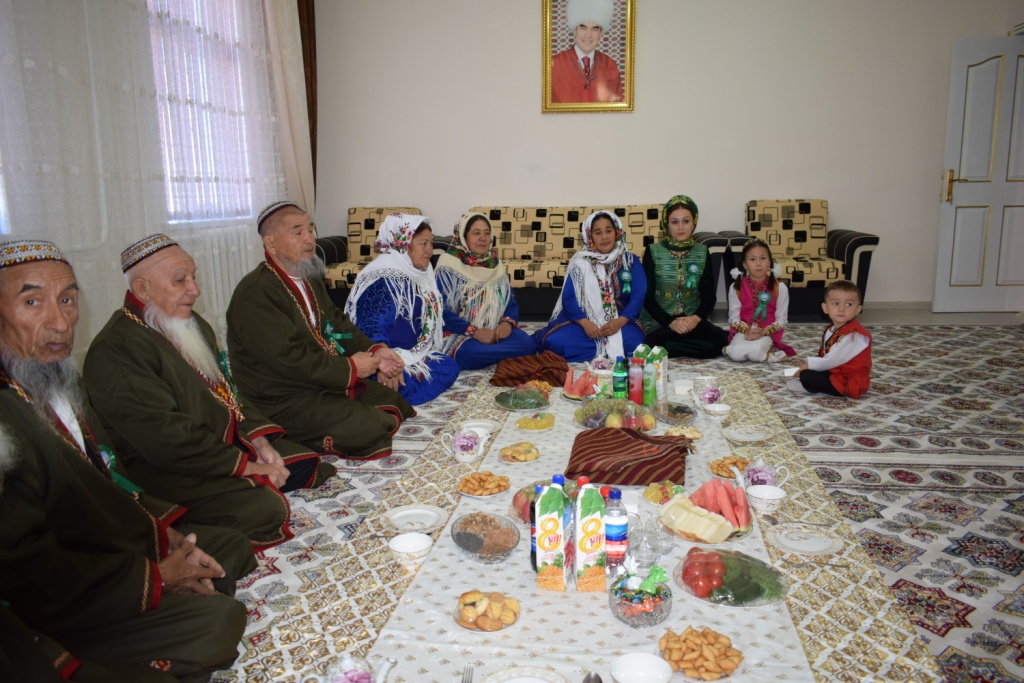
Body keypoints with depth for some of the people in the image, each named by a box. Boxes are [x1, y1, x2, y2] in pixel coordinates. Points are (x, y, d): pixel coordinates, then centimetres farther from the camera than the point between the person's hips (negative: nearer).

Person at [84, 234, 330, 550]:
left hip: (227, 440, 9)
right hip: (165, 469, -9)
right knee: (262, 509, -30)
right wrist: (245, 466, -21)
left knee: (314, 469, -1)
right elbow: (169, 441, -25)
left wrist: (257, 436, -3)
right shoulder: (116, 351, -20)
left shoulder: (192, 324, 11)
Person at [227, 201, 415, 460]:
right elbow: (290, 357, -26)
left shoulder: (310, 279, 12)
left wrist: (375, 351, -3)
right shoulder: (255, 294, -20)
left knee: (398, 405, 8)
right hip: (284, 402, -9)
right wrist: (350, 368, -19)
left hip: (330, 381, 10)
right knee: (370, 428, -22)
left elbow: (337, 323, 14)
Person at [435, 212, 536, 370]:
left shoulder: (496, 266, 14)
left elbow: (511, 303, 11)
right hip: (459, 334, -4)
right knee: (469, 353, -39)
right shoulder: (448, 265, -4)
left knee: (526, 343, -26)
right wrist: (474, 331, -23)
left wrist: (507, 322, -13)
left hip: (495, 333, 5)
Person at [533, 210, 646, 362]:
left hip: (619, 321, 2)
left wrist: (620, 322, -20)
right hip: (584, 321, -2)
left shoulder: (630, 261, 6)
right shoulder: (580, 262, 5)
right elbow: (568, 297, -3)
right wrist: (584, 322, -21)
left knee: (633, 344, -31)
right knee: (555, 341, -28)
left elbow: (638, 296, -2)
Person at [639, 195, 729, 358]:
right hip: (658, 322, -3)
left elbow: (709, 295, 4)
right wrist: (670, 322, -21)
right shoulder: (653, 252, -2)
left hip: (692, 320, 3)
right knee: (659, 343, -36)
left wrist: (696, 318, -17)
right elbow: (647, 296, -6)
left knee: (719, 340, -27)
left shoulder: (702, 252, 7)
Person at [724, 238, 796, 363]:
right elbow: (734, 317, 0)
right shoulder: (736, 287, -1)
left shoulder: (779, 288, -3)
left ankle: (771, 349, -2)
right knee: (735, 354, -30)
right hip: (743, 331, 2)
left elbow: (781, 320, -2)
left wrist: (764, 332, -19)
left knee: (755, 352, -34)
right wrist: (747, 330, -20)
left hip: (768, 333, -2)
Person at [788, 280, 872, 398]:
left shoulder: (854, 335, -25)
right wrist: (810, 363, -3)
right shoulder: (832, 330, 6)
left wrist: (809, 364, -10)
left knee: (806, 376, -19)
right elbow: (826, 356, 12)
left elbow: (832, 360, -23)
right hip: (836, 372, 10)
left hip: (849, 383, -10)